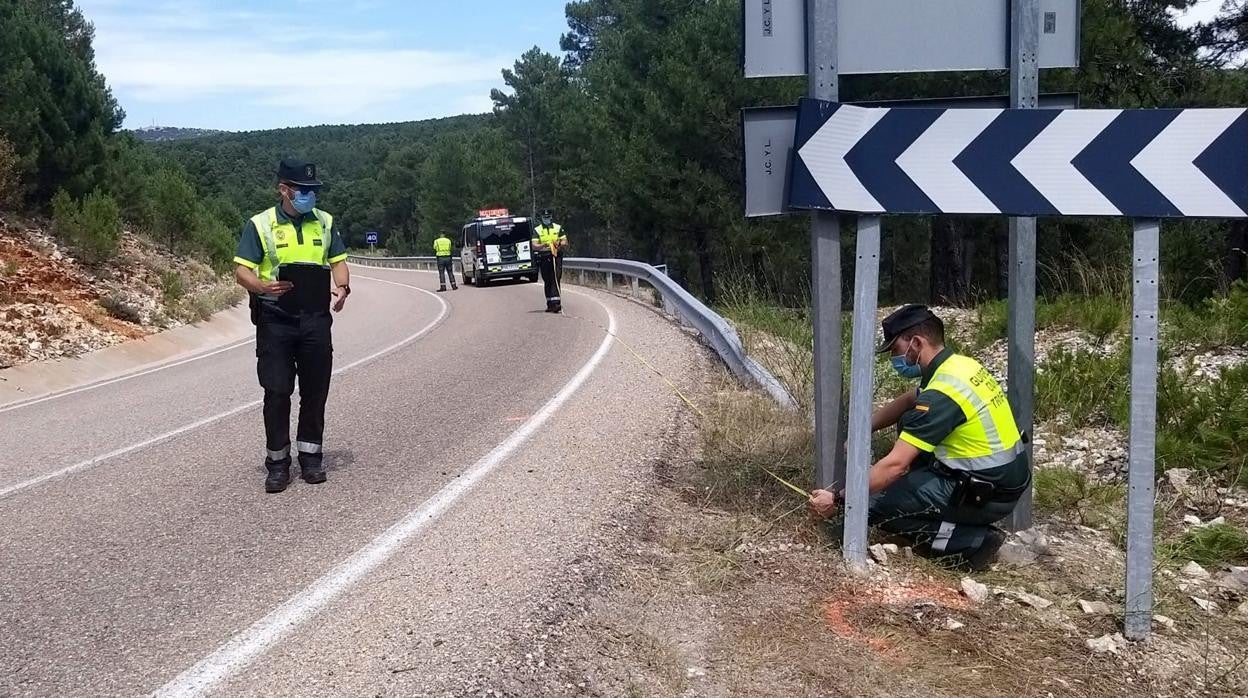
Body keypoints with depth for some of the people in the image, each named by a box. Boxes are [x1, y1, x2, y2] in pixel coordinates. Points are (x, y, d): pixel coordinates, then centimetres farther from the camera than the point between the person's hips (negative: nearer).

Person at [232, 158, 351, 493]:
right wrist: (262, 286, -27)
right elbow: (242, 270, -5)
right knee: (277, 392, -1)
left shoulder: (325, 223, 10)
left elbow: (338, 262, 13)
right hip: (275, 321, -3)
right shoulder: (259, 224, -1)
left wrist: (343, 287, -9)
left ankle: (310, 456, 19)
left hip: (316, 320, 3)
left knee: (315, 390, 7)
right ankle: (277, 462, 8)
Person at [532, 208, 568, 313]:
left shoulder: (558, 228, 10)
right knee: (547, 282, 7)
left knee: (556, 280, -12)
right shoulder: (537, 230, 9)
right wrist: (543, 246, -21)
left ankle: (556, 303, -20)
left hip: (556, 257, -1)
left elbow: (565, 243, 6)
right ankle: (550, 303, 14)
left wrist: (561, 245, -16)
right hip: (543, 258, 2)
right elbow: (534, 246, -2)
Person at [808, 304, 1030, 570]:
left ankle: (972, 541, -6)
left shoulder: (942, 393, -24)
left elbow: (895, 465, -25)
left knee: (874, 505, -8)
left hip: (989, 495, -9)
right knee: (911, 425, 19)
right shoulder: (959, 364, 5)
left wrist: (838, 499, -18)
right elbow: (906, 402, 21)